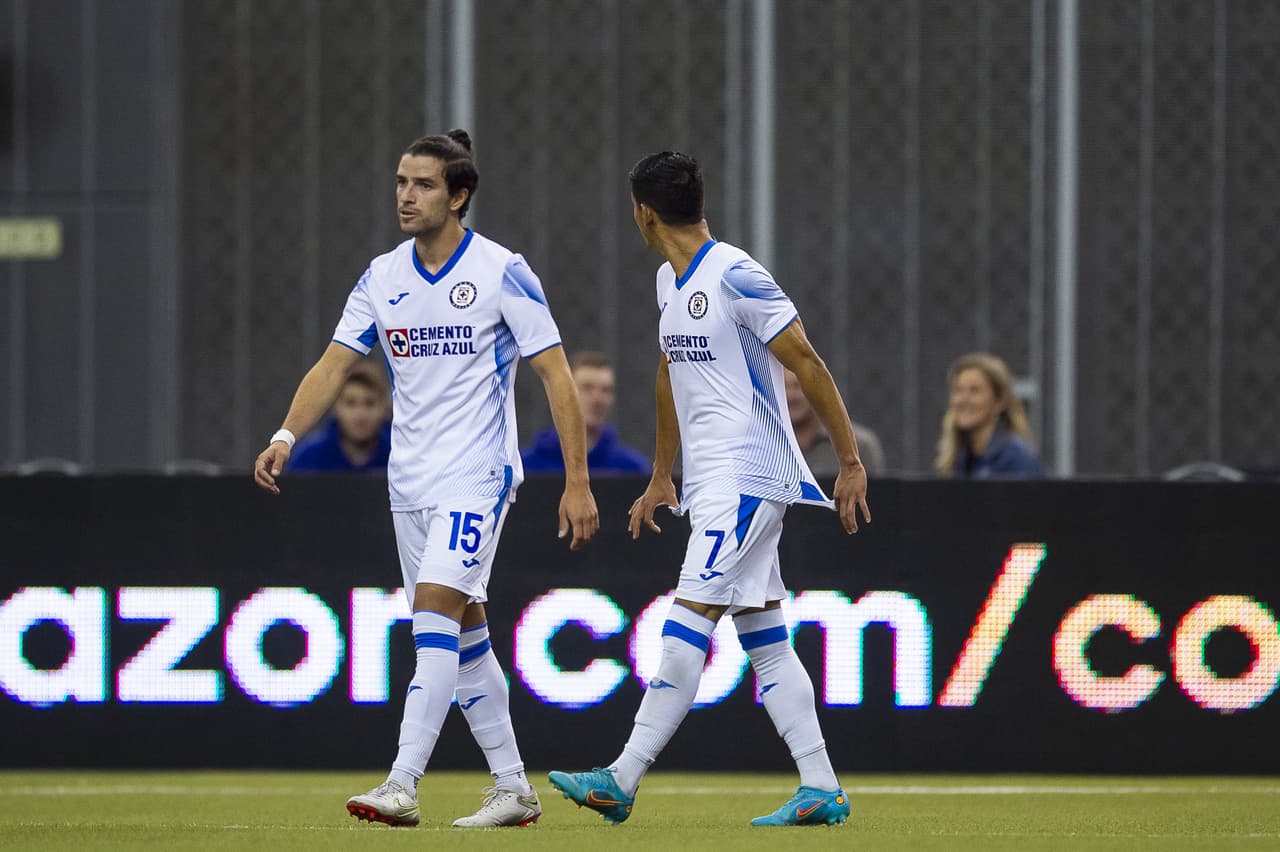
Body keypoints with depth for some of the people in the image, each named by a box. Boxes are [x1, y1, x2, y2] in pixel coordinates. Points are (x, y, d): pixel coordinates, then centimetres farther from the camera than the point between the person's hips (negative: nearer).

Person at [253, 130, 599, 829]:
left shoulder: (502, 273, -9)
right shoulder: (382, 277, 6)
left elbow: (555, 376, -8)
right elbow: (334, 364, 3)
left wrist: (577, 483, -12)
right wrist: (285, 437, -14)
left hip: (477, 475, -6)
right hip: (409, 480, 6)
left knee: (435, 609, -19)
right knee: (463, 633, 9)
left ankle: (402, 785, -24)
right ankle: (513, 790, 18)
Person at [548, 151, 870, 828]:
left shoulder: (735, 277, -13)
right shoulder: (669, 282, 15)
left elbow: (808, 366, -13)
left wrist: (851, 462, -13)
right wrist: (660, 479, 31)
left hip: (748, 478, -10)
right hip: (708, 484, 10)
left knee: (688, 623, -13)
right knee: (764, 638, 6)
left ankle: (622, 780, -17)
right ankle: (821, 789, 6)